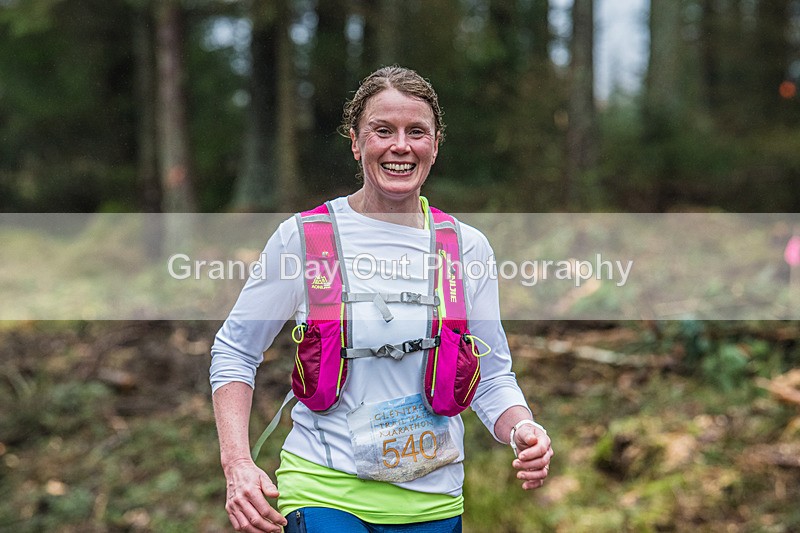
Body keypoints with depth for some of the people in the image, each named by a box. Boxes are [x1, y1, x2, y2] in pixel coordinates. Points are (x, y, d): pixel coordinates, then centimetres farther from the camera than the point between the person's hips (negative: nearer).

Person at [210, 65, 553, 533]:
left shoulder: (468, 248, 2)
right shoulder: (305, 236, -5)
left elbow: (493, 376, 7)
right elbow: (235, 351, 2)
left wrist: (523, 431, -14)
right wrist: (238, 465, -10)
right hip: (325, 491, -3)